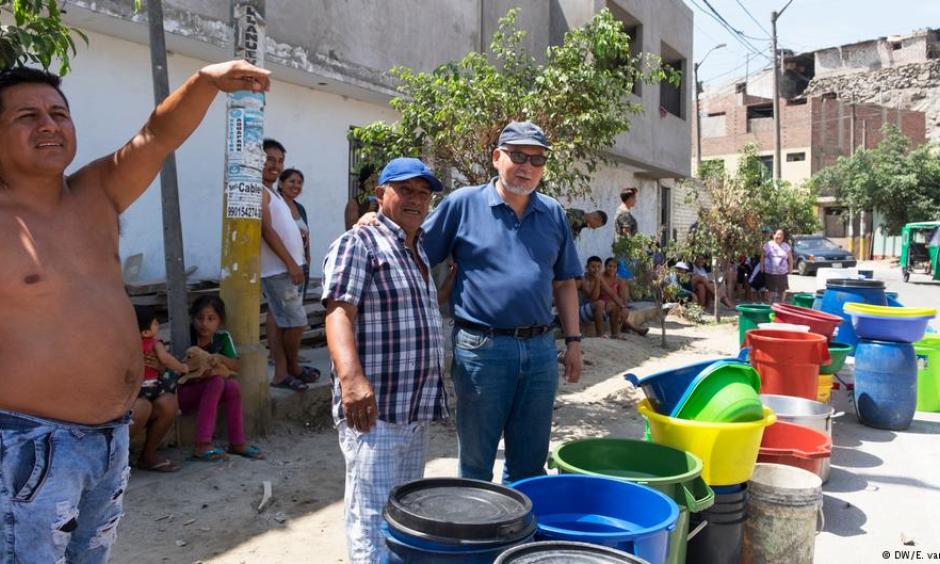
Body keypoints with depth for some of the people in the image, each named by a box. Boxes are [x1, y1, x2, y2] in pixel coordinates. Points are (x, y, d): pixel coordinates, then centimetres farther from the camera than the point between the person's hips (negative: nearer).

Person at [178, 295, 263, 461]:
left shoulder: (223, 338, -3)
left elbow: (236, 366, -6)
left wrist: (220, 358, -25)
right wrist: (196, 376, -30)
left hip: (210, 391, 4)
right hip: (184, 394, -4)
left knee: (233, 385, -27)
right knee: (217, 381, -31)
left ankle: (237, 443, -17)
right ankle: (202, 446, -33)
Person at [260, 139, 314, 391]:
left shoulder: (271, 192, 18)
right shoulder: (260, 191, -12)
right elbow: (267, 230, -19)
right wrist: (291, 263, -19)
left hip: (282, 267, 10)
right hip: (278, 269, -10)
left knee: (278, 320, 10)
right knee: (296, 321, -4)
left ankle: (281, 372, 15)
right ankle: (293, 368, 13)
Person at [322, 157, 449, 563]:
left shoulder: (422, 251, 18)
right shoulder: (358, 245, -8)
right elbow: (339, 314, -22)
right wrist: (351, 378, -34)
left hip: (417, 410, 9)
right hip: (373, 409, -8)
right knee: (374, 519, -5)